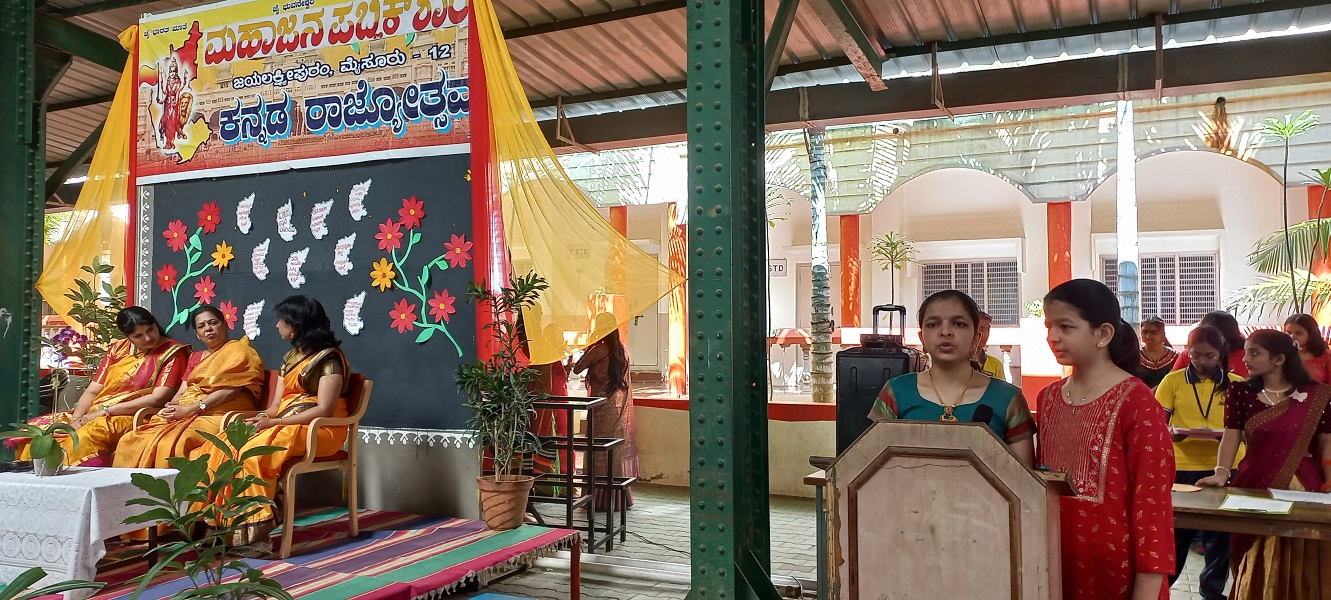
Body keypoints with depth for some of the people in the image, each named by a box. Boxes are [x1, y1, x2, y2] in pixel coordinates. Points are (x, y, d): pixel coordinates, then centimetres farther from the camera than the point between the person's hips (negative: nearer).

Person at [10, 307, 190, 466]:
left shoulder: (172, 352, -4)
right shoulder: (118, 349, 13)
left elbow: (157, 398, -13)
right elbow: (92, 391, 10)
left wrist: (105, 411, -13)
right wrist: (76, 418, -9)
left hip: (131, 418, -7)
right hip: (93, 414, 7)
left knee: (85, 436, -34)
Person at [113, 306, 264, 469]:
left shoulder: (239, 350, 4)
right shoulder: (196, 358, 26)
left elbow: (229, 390, -9)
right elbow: (181, 393, 16)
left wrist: (190, 409, -14)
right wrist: (173, 408, -7)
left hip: (217, 417, -7)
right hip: (185, 416, 7)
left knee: (169, 445, -33)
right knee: (129, 441, -16)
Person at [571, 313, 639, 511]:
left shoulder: (598, 351, -14)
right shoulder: (623, 350, 4)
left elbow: (577, 369, -6)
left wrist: (587, 349, 4)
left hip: (603, 408, -6)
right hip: (621, 406, 6)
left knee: (601, 452, 1)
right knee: (620, 451, 11)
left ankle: (603, 498, 4)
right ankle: (621, 497, 17)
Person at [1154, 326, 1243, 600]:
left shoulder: (1236, 383, 3)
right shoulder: (1173, 380, 0)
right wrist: (1171, 432, -20)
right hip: (1181, 467, -1)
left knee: (1219, 531, 11)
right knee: (1176, 528, 5)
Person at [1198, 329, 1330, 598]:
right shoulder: (1241, 393, 2)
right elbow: (1231, 436, -5)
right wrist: (1221, 472, -21)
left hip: (1302, 487, -1)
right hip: (1254, 486, 1)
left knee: (1298, 568, 8)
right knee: (1256, 566, 10)